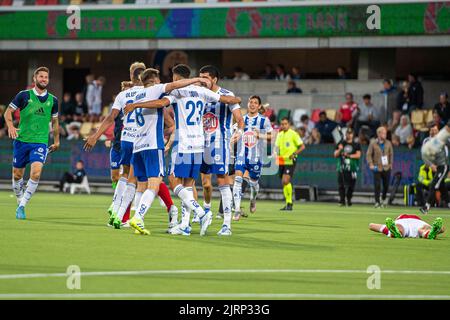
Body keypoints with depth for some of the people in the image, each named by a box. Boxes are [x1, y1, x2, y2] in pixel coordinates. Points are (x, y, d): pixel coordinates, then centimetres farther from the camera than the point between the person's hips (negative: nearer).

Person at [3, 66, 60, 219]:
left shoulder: (52, 100, 7)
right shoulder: (24, 95, -1)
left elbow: (55, 121, 21)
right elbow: (8, 111, 3)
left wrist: (56, 141, 24)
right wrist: (10, 126, -16)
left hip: (40, 142, 0)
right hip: (21, 140, 0)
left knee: (36, 173, -20)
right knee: (17, 175, 6)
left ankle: (22, 205, -12)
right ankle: (20, 202, 29)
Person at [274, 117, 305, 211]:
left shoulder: (293, 134, -5)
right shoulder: (279, 135, 13)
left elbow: (302, 146, -5)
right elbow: (277, 147, 22)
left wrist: (294, 153, -18)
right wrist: (276, 154, 1)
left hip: (290, 161, -6)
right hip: (281, 161, 6)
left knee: (285, 181, -19)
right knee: (284, 183, 8)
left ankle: (289, 203, -14)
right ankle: (288, 204, 18)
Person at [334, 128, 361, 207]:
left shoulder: (356, 145, 8)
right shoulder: (341, 143, 12)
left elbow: (358, 155, -4)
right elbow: (335, 155, 9)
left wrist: (349, 155, -15)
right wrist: (339, 150, -10)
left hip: (352, 168, 0)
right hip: (342, 167, 0)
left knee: (351, 185, -1)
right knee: (341, 185, -8)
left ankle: (349, 200, 14)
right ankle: (342, 201, -8)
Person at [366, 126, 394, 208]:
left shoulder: (388, 143, 6)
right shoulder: (373, 143, -2)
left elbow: (391, 154, 16)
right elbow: (369, 154, 0)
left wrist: (391, 163, 7)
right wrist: (371, 164, -12)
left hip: (387, 168, 3)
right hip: (377, 168, -3)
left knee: (386, 185, 7)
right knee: (377, 185, -5)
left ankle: (383, 198, 32)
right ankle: (377, 202, 3)